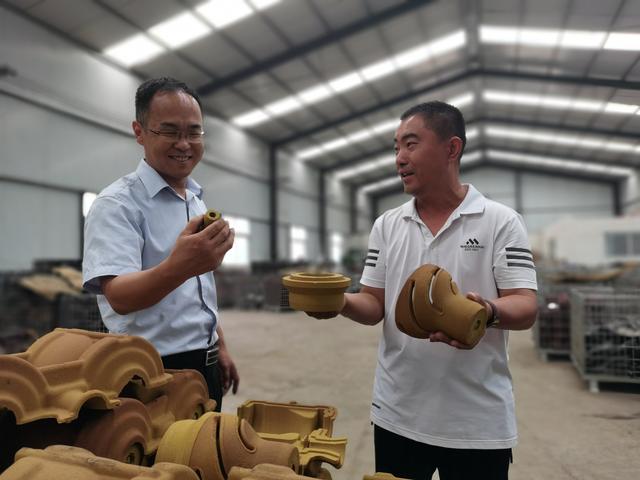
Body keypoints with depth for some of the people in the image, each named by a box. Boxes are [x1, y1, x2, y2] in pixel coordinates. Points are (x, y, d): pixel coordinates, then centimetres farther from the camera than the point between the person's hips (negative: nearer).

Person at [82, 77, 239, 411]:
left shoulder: (198, 202, 9)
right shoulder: (117, 204, -15)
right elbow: (119, 297, -29)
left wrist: (219, 347, 14)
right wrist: (177, 267, -46)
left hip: (204, 367, 8)